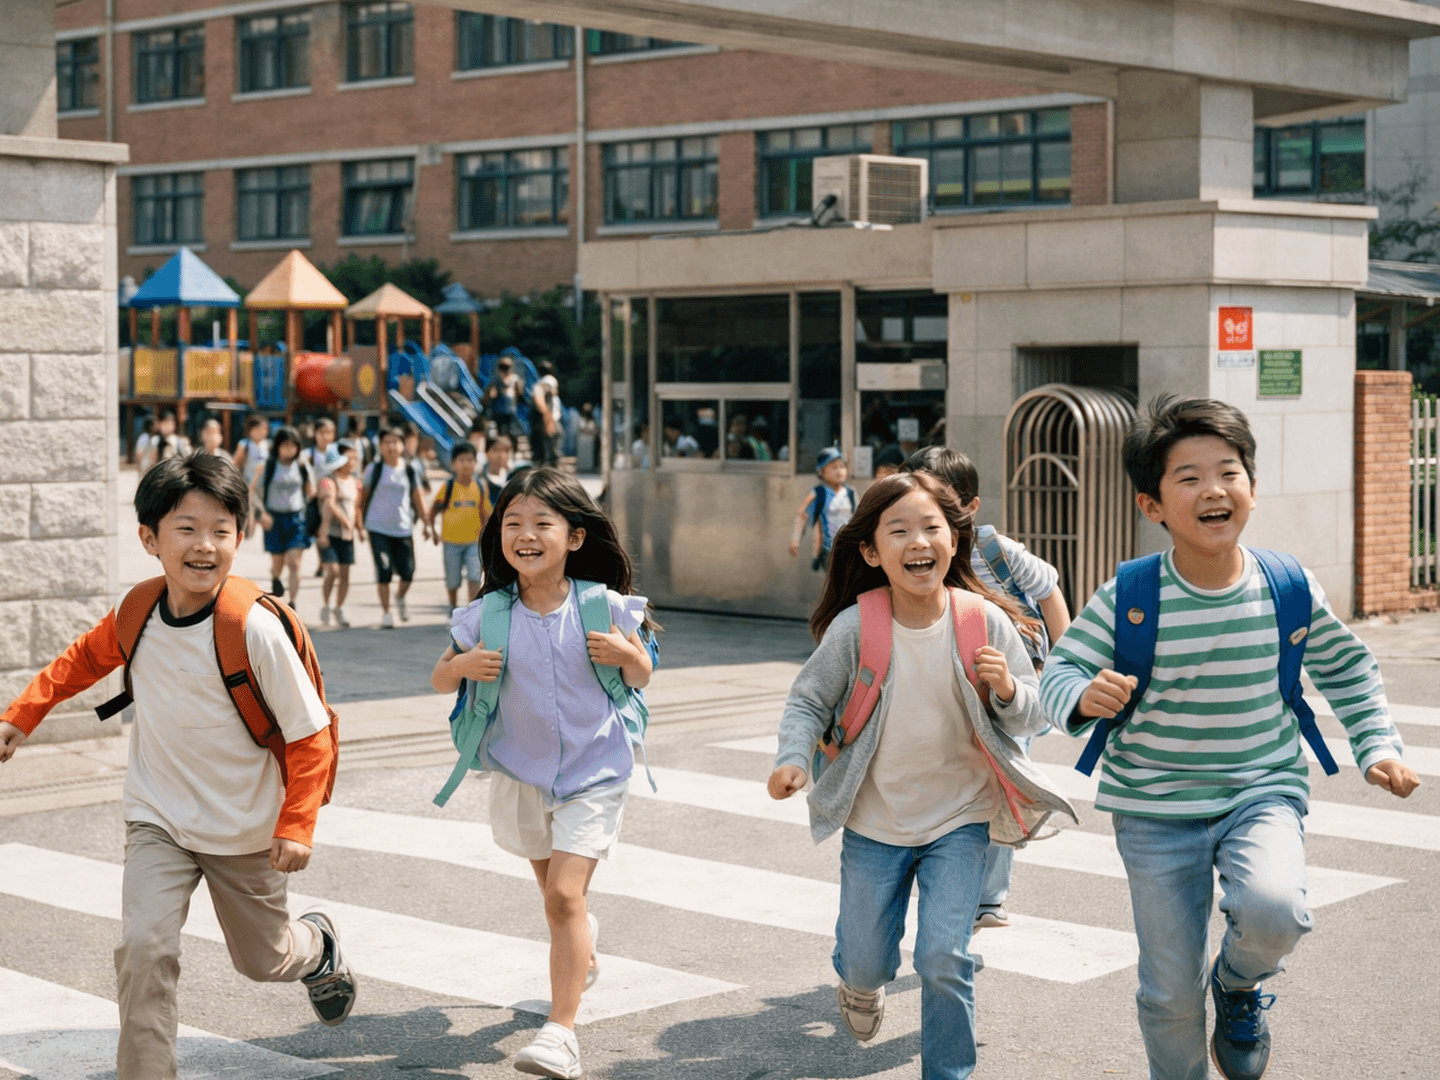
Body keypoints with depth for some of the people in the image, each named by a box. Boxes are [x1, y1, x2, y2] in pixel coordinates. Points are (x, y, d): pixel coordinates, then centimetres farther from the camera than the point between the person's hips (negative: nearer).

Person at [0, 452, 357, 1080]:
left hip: (244, 831, -2)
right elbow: (85, 659, 12)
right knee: (142, 949, -19)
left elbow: (310, 734, -17)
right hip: (158, 821, 2)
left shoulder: (256, 630, -24)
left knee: (263, 959, 18)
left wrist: (296, 826, -20)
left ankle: (317, 946, 53)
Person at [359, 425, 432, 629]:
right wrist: (361, 525, 1)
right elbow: (363, 497, 5)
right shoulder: (375, 469, 0)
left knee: (408, 572, 0)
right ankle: (385, 613, 5)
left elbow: (418, 497, 10)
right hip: (378, 528, -2)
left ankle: (400, 598, 31)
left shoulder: (410, 470, 5)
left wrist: (426, 523, 6)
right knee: (384, 572, -7)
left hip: (403, 528, 2)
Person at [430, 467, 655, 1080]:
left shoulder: (603, 608, -11)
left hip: (592, 771, -3)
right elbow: (438, 679, 4)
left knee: (564, 895, -15)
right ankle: (583, 945, 55)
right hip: (521, 771, 3)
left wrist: (626, 654, -20)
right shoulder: (488, 616, -8)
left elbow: (641, 678, 3)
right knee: (554, 893, 20)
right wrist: (462, 666, -18)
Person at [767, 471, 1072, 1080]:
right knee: (866, 960, 14)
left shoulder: (985, 621, -14)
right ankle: (862, 984, 53)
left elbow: (1032, 719, -5)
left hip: (958, 817, -1)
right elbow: (808, 700, -3)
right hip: (875, 820, 1)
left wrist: (1007, 689, -27)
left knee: (943, 960, -10)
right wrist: (793, 758, -20)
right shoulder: (854, 626, -16)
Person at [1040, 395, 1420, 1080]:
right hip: (1156, 808, 0)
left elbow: (1346, 670, 12)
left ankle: (1240, 983, 6)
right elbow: (1059, 673, -11)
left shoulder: (1291, 588, -6)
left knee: (1272, 908, -30)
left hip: (1264, 792, 1)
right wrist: (1082, 697, -33)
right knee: (1171, 996, 4)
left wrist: (1378, 748, 4)